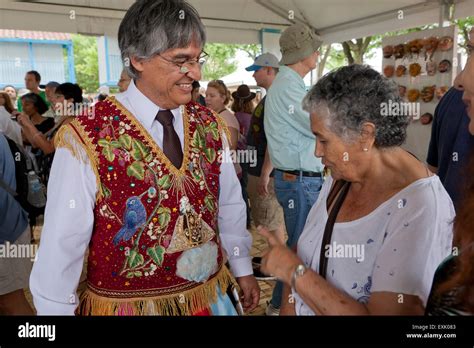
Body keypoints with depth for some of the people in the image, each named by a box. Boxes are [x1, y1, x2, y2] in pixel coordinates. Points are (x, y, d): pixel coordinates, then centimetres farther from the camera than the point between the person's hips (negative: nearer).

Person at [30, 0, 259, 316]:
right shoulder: (86, 139, -19)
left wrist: (243, 268, 9)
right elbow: (62, 244, -13)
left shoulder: (210, 126, -5)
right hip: (125, 305, -3)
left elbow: (230, 204, 3)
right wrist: (57, 310, -5)